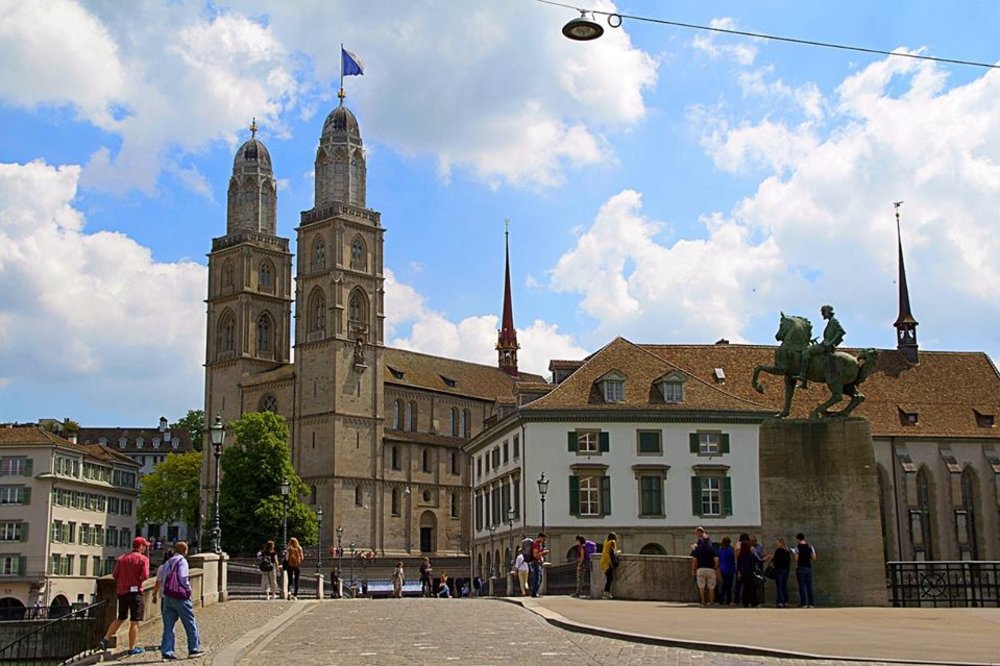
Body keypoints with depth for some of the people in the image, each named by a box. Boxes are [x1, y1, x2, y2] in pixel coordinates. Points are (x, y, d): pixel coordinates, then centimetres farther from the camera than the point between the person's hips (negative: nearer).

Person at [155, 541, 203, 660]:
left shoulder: (167, 563, 14)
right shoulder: (182, 561, -9)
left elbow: (160, 581, 13)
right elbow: (183, 578, -18)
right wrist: (188, 589, -5)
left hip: (167, 597, 7)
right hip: (180, 597, -7)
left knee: (168, 625, 7)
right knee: (190, 623, 5)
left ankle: (166, 651, 3)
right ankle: (194, 649, 10)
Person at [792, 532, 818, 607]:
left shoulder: (797, 547, -8)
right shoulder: (810, 547, 4)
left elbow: (796, 559, -11)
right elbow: (814, 558, 3)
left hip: (800, 568, -4)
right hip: (808, 567, 4)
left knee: (802, 586, -1)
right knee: (809, 585, 6)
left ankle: (804, 603, -4)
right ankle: (811, 604, 5)